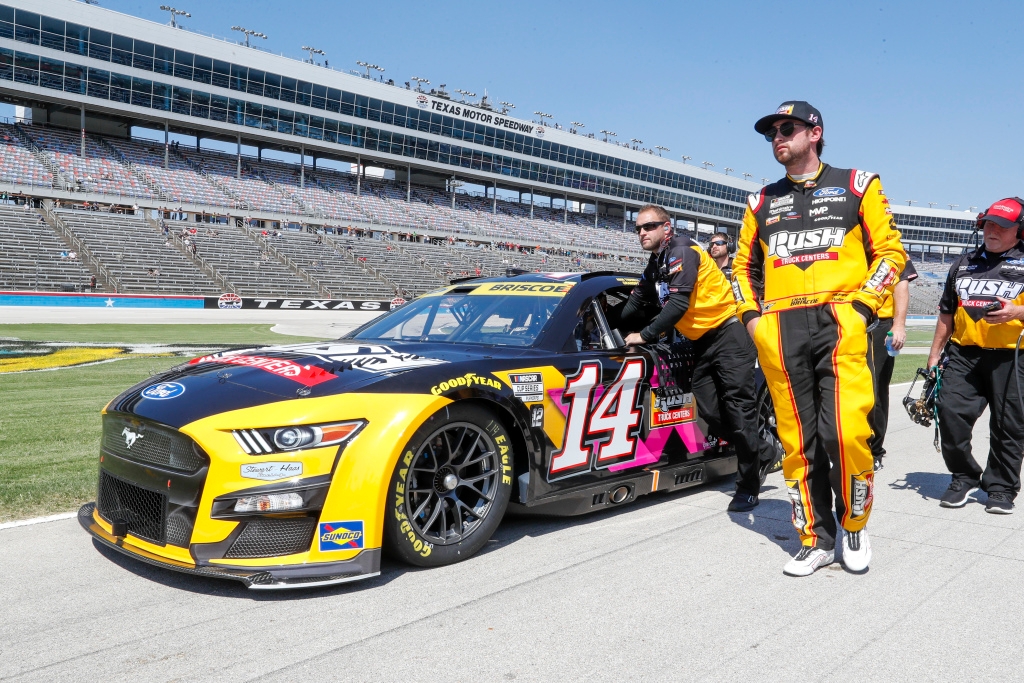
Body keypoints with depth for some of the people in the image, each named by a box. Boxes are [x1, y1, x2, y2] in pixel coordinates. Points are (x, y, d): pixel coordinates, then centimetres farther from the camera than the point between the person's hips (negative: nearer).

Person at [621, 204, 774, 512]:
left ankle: (748, 485, -2)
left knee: (738, 408, -9)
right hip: (702, 344, 9)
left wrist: (645, 335, -20)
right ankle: (760, 454, 22)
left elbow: (678, 303, -23)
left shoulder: (682, 251, -13)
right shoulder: (654, 267, 15)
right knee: (711, 412, 1)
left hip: (727, 333, -9)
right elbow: (635, 303, 22)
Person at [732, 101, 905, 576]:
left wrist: (861, 306, -6)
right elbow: (743, 264, 25)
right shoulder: (763, 201, 20)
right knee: (798, 442, 3)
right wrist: (751, 316, 10)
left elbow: (890, 251, 7)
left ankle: (854, 527, 10)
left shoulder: (856, 185, 11)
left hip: (839, 323, -3)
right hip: (779, 331, 3)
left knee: (846, 434, -15)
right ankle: (817, 540, 16)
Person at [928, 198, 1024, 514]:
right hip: (963, 353, 3)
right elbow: (947, 313, 22)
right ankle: (964, 477, 9)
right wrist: (934, 354, 18)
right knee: (950, 412, -8)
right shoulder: (964, 263, 19)